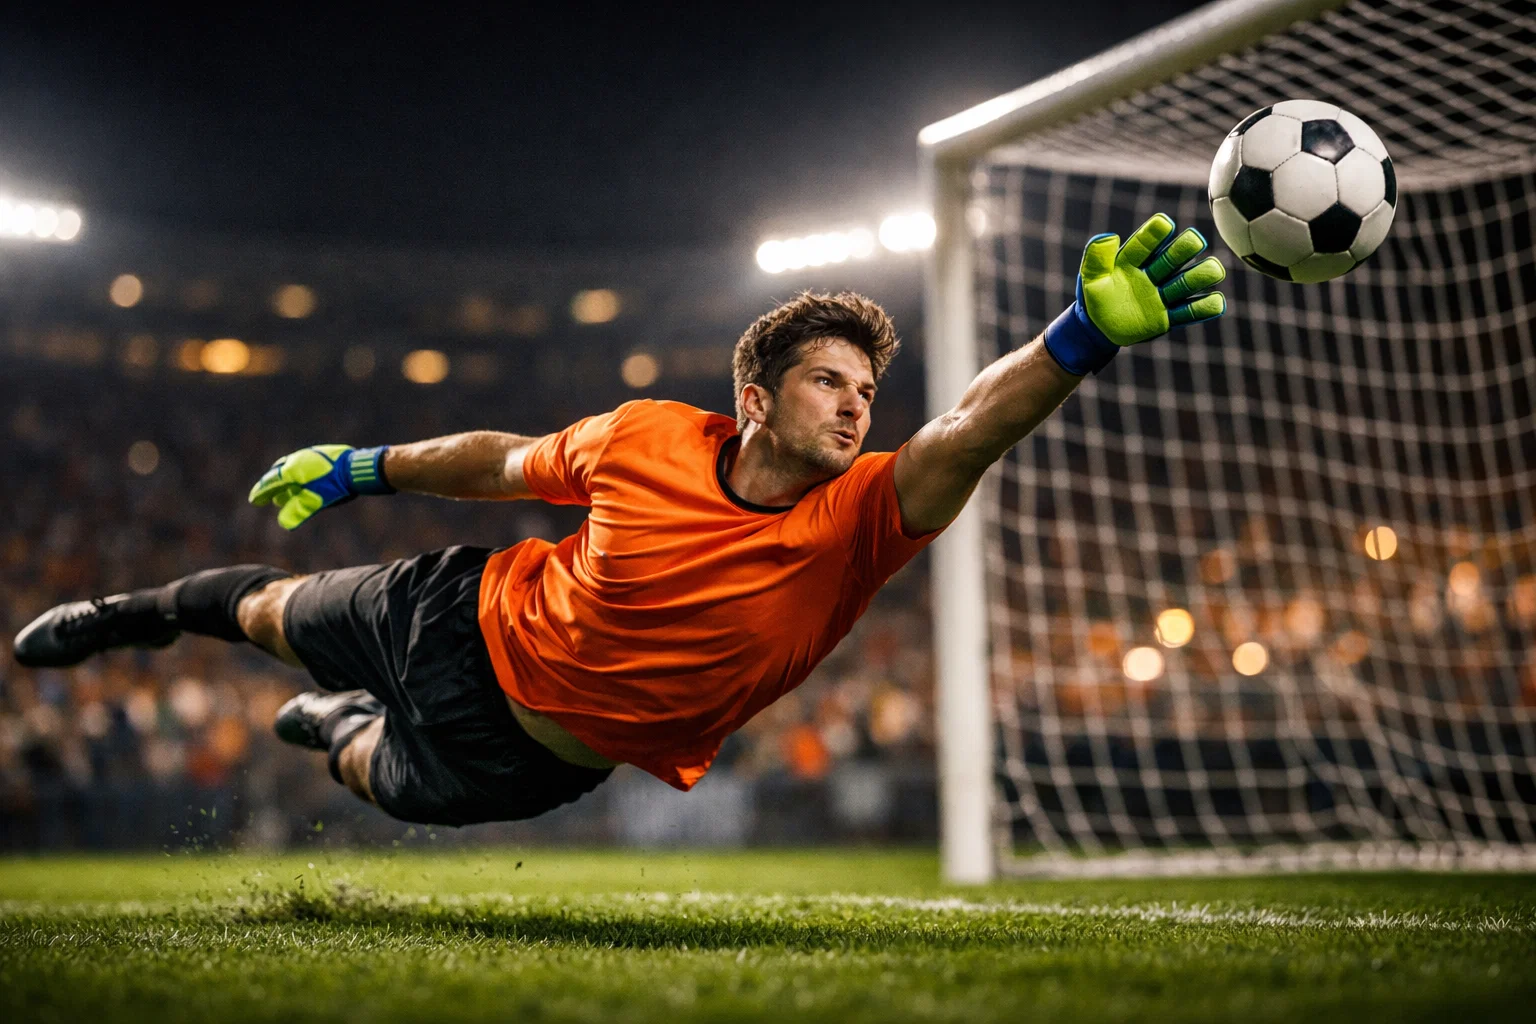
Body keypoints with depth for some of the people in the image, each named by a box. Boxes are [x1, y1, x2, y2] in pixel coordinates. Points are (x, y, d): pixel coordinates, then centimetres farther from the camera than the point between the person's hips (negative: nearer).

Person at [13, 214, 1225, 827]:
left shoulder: (853, 528, -29)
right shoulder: (648, 438, -25)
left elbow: (972, 430, -48)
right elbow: (505, 461, -5)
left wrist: (1091, 330, -64)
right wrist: (358, 466, 5)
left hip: (548, 758, 1)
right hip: (477, 620, 0)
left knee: (396, 785, 24)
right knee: (283, 612, 22)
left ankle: (339, 729, 62)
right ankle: (152, 609, 56)